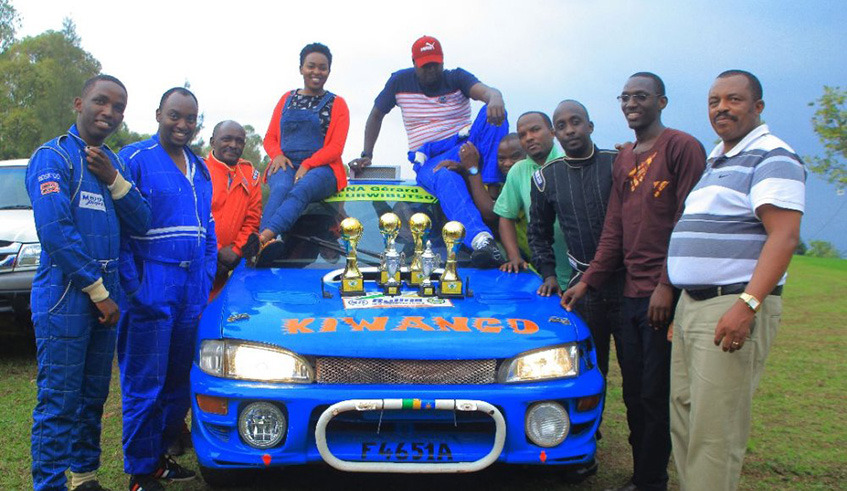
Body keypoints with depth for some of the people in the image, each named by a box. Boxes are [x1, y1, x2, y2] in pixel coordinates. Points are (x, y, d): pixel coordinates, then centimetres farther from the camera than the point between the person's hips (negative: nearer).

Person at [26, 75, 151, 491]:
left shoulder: (112, 162, 15)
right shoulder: (53, 156, -7)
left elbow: (140, 223, 8)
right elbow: (55, 231, -17)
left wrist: (114, 180, -9)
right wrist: (98, 292, -15)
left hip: (105, 296, 7)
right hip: (65, 296, -7)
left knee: (93, 395, 14)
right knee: (59, 400, -5)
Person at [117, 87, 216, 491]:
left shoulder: (199, 168, 17)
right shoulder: (135, 159, -5)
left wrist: (208, 277, 10)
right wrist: (132, 288, -16)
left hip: (192, 290, 7)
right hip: (151, 289, -6)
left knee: (179, 381, 11)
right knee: (145, 384, -1)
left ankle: (159, 455, 25)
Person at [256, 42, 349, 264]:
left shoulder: (337, 104, 13)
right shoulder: (287, 99, 21)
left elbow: (335, 147, 2)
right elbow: (270, 138, 19)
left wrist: (308, 165, -14)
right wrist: (277, 155, -5)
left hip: (321, 168, -2)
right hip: (285, 165, 2)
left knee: (300, 190, -37)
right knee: (281, 188, -35)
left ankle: (265, 236, -59)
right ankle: (268, 246, -58)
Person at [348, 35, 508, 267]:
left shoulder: (457, 78, 7)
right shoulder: (400, 82, 11)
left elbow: (487, 91, -14)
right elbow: (376, 115, 20)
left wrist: (495, 98, -40)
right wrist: (366, 155, 10)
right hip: (429, 160, -1)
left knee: (494, 113, -29)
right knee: (447, 178, -41)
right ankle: (481, 240, -66)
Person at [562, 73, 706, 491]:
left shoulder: (682, 147, -4)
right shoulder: (623, 161, 19)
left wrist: (668, 284, -17)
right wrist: (588, 281, 11)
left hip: (664, 295, -7)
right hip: (631, 295, 7)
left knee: (656, 395, -2)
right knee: (633, 393, 11)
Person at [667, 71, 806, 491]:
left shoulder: (772, 158, -8)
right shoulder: (715, 161, 21)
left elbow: (784, 236, -19)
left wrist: (747, 305, -27)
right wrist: (674, 296, 21)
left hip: (734, 307, -9)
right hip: (691, 303, 9)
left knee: (714, 428, -8)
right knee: (682, 417, 12)